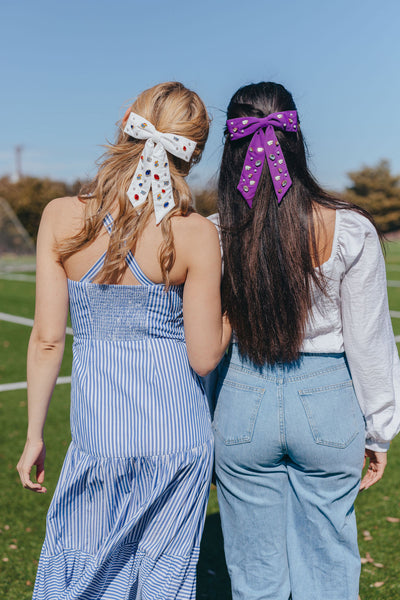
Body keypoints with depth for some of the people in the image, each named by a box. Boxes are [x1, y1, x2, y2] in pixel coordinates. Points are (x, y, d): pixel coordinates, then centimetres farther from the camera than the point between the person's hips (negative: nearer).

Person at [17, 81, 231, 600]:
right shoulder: (195, 234, -14)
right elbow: (205, 357, -10)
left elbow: (47, 339, -6)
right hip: (180, 430, 0)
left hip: (99, 427, 1)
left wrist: (34, 435, 5)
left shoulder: (61, 218, -10)